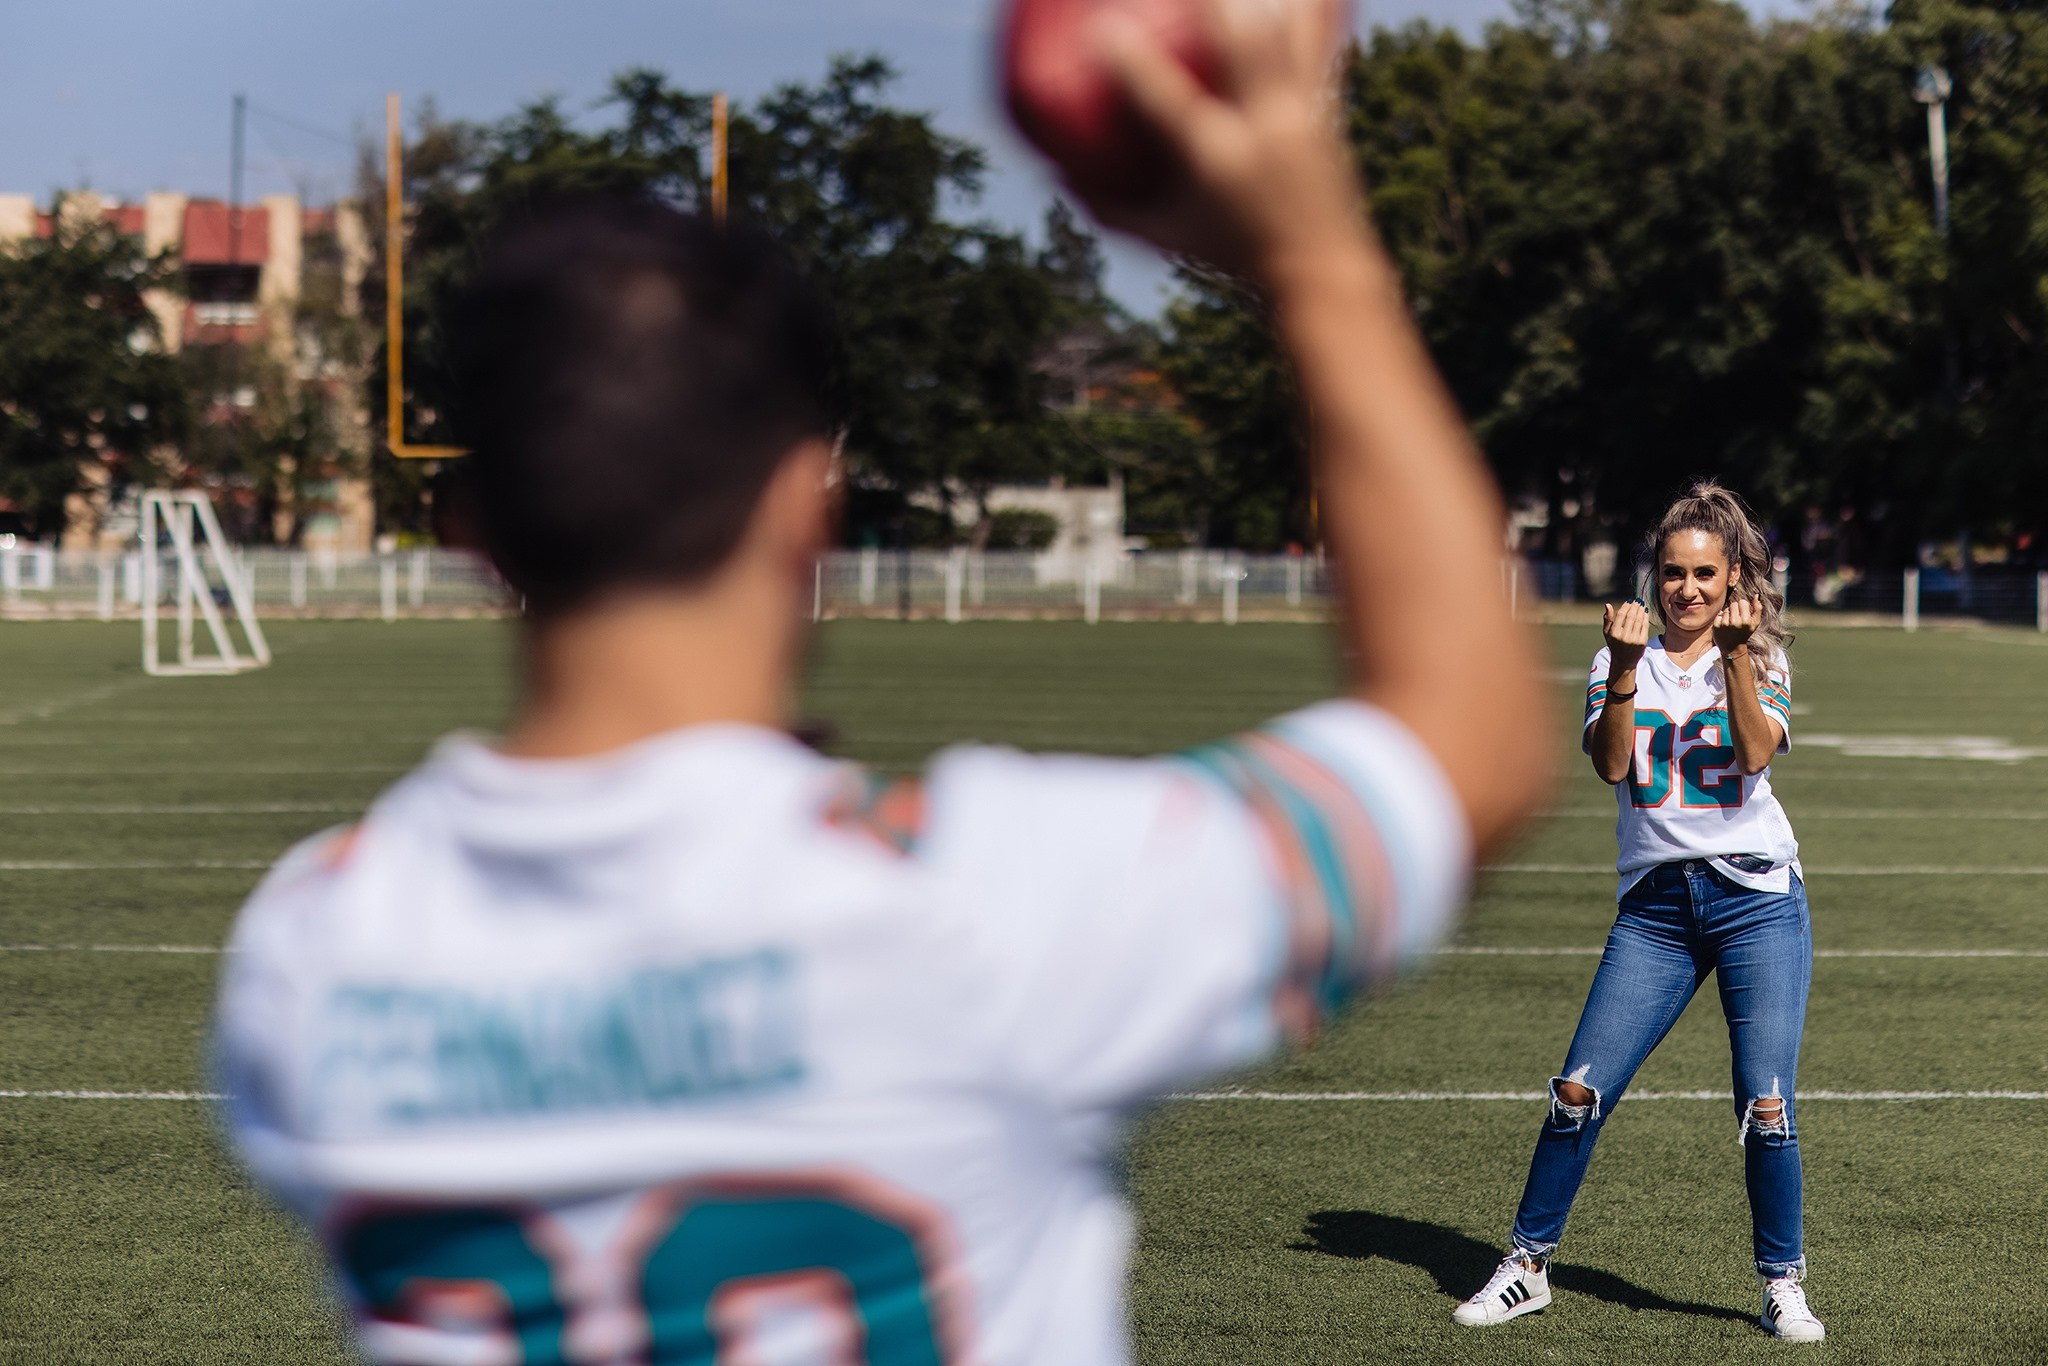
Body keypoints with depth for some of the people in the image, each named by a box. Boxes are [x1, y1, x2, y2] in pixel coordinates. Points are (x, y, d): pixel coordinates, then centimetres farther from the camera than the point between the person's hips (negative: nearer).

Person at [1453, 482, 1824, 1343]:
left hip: (1757, 895, -1)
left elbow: (1755, 753, -12)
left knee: (1766, 1107, -7)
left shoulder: (1763, 658, 6)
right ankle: (1529, 1266, 10)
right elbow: (1612, 765, -9)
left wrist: (1735, 655, -22)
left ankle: (1782, 1284, 10)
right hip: (1656, 906, 1)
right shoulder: (1623, 661, 8)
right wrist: (1626, 668, -21)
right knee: (1578, 1092, -4)